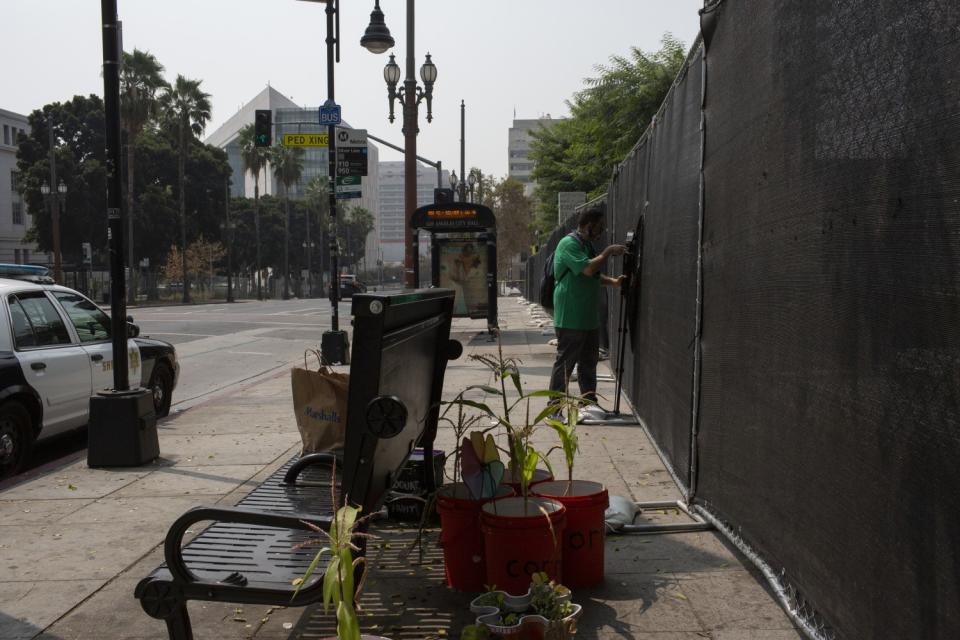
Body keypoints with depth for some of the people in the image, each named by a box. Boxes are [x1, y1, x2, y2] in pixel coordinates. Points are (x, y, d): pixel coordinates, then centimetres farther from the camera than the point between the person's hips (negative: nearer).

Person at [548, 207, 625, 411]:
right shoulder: (569, 244, -15)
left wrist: (613, 281, 9)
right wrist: (609, 251, -16)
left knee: (588, 363, 16)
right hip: (571, 318, -10)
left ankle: (590, 402, 26)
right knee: (565, 363, -4)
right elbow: (588, 269, -26)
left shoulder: (587, 245, 17)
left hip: (589, 318, 10)